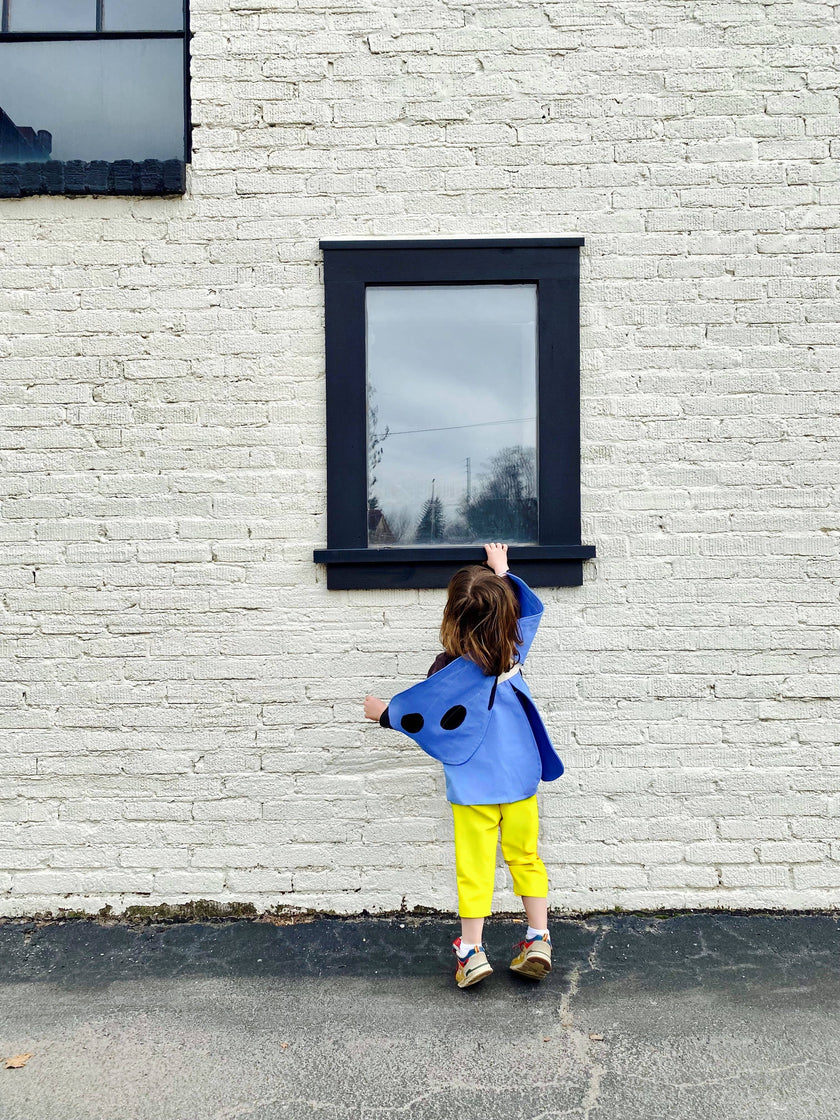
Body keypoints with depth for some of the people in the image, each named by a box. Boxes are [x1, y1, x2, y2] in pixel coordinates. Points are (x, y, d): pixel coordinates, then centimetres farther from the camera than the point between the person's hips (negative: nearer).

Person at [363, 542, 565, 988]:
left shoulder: (451, 672, -19)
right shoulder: (515, 646, -6)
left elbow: (416, 713, -6)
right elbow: (530, 605, 14)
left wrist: (384, 712, 13)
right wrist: (500, 571, 26)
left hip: (474, 787, -4)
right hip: (521, 778, 5)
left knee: (474, 866, 6)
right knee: (525, 856, 16)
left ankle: (472, 951, 14)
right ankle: (538, 939, 18)